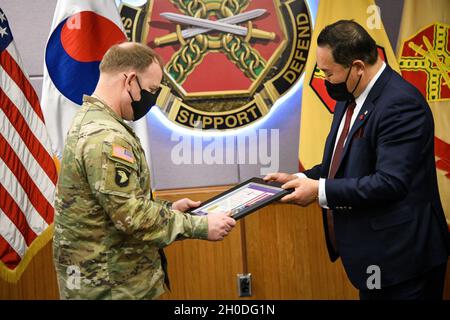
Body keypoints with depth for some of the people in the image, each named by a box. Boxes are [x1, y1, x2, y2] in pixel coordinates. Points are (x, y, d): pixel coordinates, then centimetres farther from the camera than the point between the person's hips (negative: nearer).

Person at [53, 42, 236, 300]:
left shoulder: (89, 120, 9)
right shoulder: (106, 137, -24)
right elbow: (132, 216, -25)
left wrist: (168, 208, 10)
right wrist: (201, 227, -18)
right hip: (111, 286, -10)